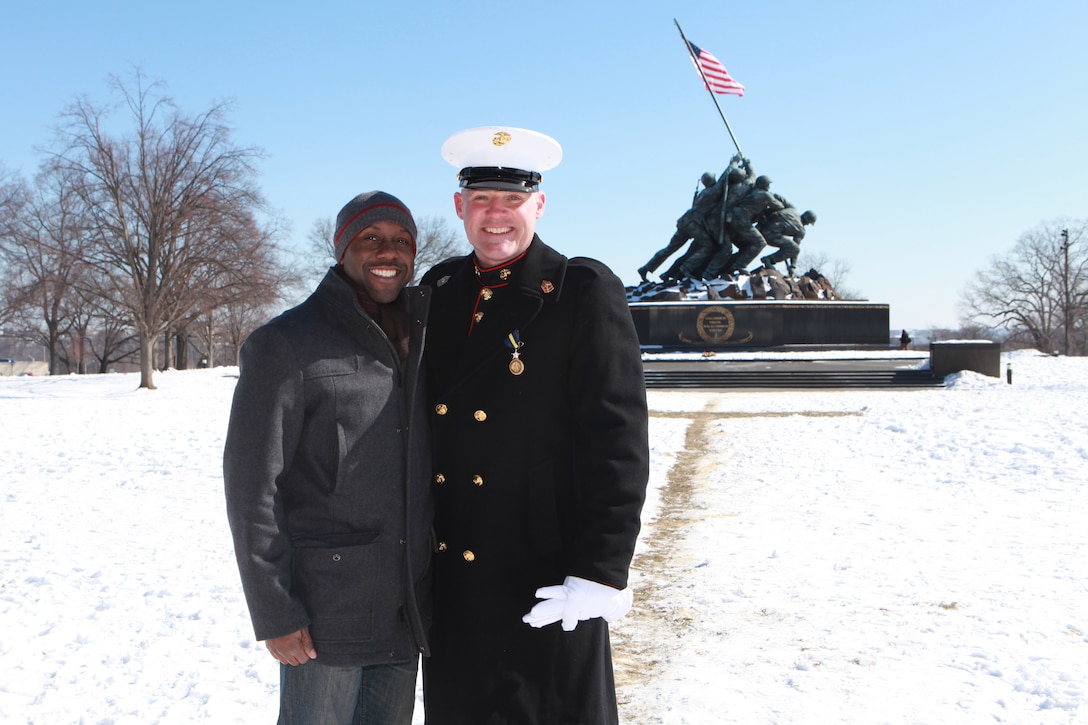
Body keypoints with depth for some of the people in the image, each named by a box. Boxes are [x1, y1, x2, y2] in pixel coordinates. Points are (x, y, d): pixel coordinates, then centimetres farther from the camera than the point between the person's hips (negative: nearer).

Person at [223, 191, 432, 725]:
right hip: (325, 616, -6)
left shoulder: (418, 342, 11)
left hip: (407, 612, 6)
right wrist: (273, 611, -14)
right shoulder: (287, 344, -9)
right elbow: (251, 485, -12)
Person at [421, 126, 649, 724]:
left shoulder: (585, 292, -8)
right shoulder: (439, 289, 8)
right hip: (448, 577, 5)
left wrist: (600, 571, -19)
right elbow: (421, 418, 14)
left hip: (545, 577, -5)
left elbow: (618, 439, -13)